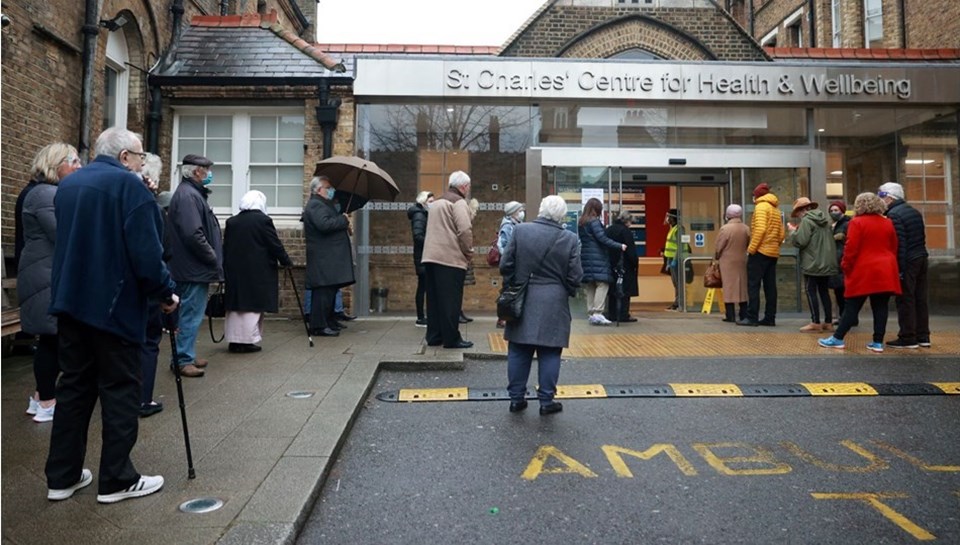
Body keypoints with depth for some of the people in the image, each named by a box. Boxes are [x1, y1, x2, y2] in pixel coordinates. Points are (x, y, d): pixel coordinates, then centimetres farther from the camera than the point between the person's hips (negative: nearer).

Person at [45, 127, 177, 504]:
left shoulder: (68, 184, 15)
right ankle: (116, 480, 9)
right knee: (120, 391, 1)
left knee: (74, 387, 14)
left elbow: (65, 242, 22)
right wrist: (165, 292, -10)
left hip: (70, 300, 8)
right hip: (113, 304, -8)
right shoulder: (128, 184, -12)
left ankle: (62, 476, 21)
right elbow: (145, 251, -19)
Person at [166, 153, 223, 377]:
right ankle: (183, 359, 4)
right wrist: (214, 259, -15)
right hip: (194, 268, -11)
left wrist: (213, 260, 15)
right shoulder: (188, 195, -16)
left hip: (195, 267, 11)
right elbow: (194, 235, -25)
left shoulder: (193, 193, 17)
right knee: (192, 315, -4)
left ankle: (187, 356, 26)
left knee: (192, 314, 17)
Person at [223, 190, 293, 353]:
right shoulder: (263, 220, -7)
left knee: (236, 305, 10)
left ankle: (234, 340, 13)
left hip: (234, 270, 6)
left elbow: (226, 248, 12)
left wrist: (227, 269, 19)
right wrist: (286, 262, 5)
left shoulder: (231, 222, 9)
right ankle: (247, 341, -1)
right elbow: (275, 245, -8)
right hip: (257, 271, -5)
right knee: (252, 305, -1)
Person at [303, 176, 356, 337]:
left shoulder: (323, 204, 23)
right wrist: (344, 220, -16)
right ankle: (319, 326, -8)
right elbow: (324, 224, -28)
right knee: (324, 290, -11)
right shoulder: (315, 205, -12)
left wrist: (344, 227, 14)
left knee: (330, 289, 16)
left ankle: (330, 320, 25)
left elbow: (332, 223, 32)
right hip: (323, 258, -11)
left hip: (329, 257, 11)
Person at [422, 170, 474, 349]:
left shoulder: (437, 202, 22)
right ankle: (451, 338, 1)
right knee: (451, 299, -3)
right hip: (451, 258, -8)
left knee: (434, 298, 12)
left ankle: (434, 336, 18)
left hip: (431, 256, 8)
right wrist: (469, 252, -4)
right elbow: (464, 230, -17)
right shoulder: (458, 202, -6)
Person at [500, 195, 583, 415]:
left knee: (518, 352, 10)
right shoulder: (569, 239, -5)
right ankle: (546, 401, 11)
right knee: (549, 353, 6)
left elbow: (505, 265, -2)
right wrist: (568, 292, 15)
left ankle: (516, 398, 16)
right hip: (554, 304, -1)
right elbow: (575, 276, -4)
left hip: (522, 301, 2)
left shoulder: (520, 230, -3)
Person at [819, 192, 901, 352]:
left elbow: (851, 248, -12)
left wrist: (846, 267, -3)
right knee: (880, 307, 6)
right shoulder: (888, 223, 10)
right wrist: (890, 265, 21)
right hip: (885, 272, 5)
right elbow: (894, 248, 13)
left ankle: (838, 338, 7)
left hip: (863, 272, -5)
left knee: (852, 307, 0)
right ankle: (878, 342, 8)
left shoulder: (857, 222, -7)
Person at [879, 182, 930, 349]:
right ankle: (923, 336, 19)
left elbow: (899, 243, -19)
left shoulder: (893, 214, -14)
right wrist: (919, 255, 21)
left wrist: (899, 268, -18)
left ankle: (907, 338, 2)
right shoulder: (915, 212, 14)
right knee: (920, 299, 13)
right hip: (921, 259, 9)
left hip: (907, 262, -9)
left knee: (905, 300, -2)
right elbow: (921, 237, 17)